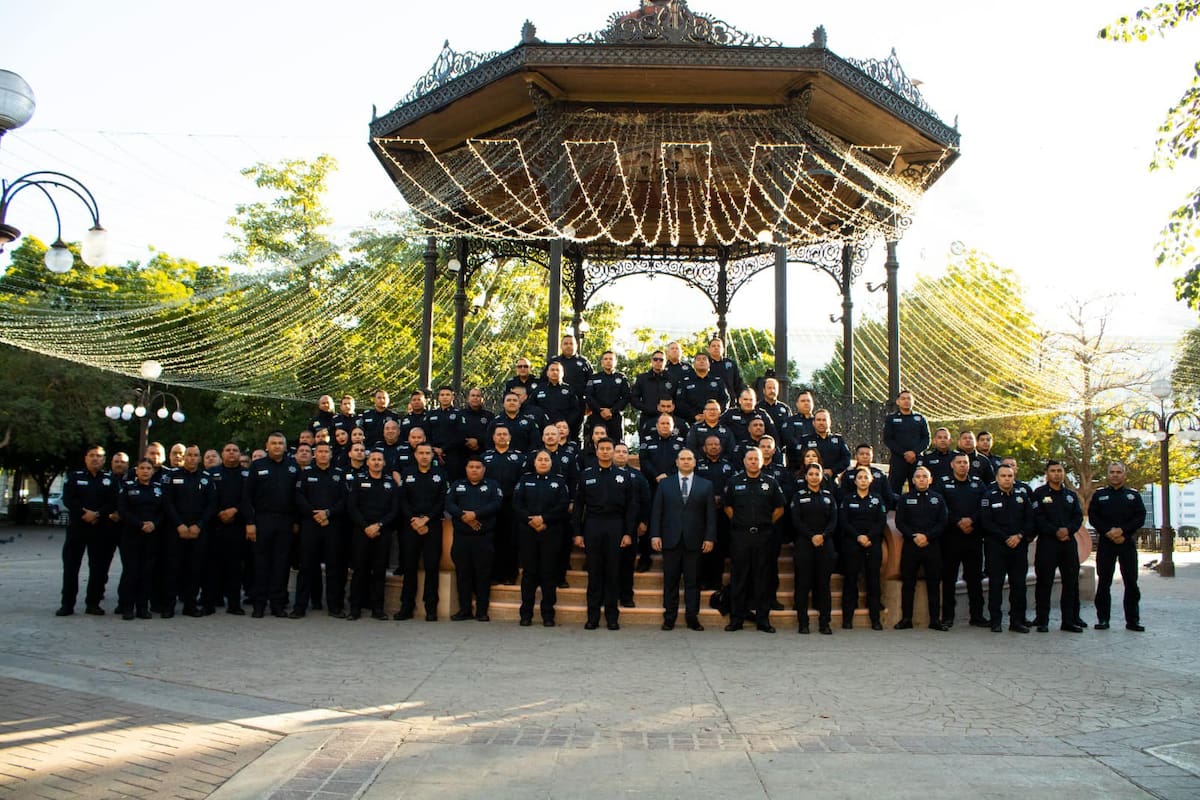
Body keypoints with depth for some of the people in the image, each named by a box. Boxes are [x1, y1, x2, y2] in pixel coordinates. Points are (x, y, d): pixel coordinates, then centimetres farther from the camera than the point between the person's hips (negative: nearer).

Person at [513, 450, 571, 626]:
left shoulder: (559, 481, 8)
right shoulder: (525, 480, 11)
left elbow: (563, 505, -4)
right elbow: (516, 504, 1)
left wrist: (544, 519, -13)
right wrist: (530, 520, -12)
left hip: (551, 532, -1)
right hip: (528, 531, 1)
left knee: (549, 572, 0)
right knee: (529, 572, 2)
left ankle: (548, 614, 6)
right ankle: (526, 613, 8)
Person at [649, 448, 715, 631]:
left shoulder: (706, 485, 9)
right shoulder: (665, 484, 9)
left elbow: (711, 514, 5)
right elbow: (656, 511, 5)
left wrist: (710, 537, -3)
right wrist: (655, 535, -4)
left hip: (694, 541, 0)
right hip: (671, 540, 0)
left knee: (693, 581, 3)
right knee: (670, 581, 4)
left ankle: (692, 617, 11)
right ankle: (669, 618, 11)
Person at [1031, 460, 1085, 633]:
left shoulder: (1071, 495, 17)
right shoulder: (1039, 493, 2)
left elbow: (1078, 517, 8)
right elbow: (1037, 518, -7)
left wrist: (1068, 529, -11)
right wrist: (1055, 532, -16)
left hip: (1068, 542, 5)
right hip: (1047, 542, -5)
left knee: (1071, 582, 5)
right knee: (1044, 583, -2)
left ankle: (1069, 620, 13)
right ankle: (1042, 621, 3)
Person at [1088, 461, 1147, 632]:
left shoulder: (1134, 496, 11)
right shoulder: (1099, 495, 10)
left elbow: (1140, 518, 0)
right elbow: (1093, 517, 1)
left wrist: (1122, 530, -14)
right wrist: (1109, 532, -13)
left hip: (1128, 543, 1)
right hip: (1105, 543, 0)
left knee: (1131, 582, 1)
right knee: (1104, 582, 1)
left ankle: (1133, 620, 8)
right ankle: (1102, 619, 6)